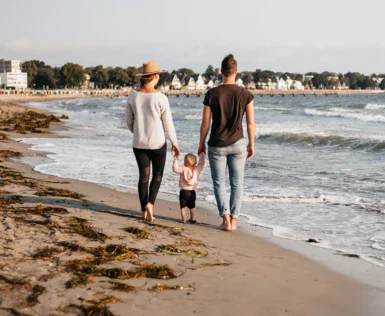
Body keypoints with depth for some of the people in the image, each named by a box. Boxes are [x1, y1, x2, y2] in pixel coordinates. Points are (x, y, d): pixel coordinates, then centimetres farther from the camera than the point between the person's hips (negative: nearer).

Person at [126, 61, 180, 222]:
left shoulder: (133, 96, -4)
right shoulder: (161, 98, -14)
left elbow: (129, 119, 7)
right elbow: (168, 124, -9)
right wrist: (175, 143, 3)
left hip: (139, 143, 3)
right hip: (157, 142, -3)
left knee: (144, 175, 11)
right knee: (158, 174, 14)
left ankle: (144, 211, 11)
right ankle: (150, 203, -7)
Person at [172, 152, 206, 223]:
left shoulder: (184, 169, -13)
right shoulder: (197, 169, 0)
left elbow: (175, 169, -20)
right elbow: (201, 163, 14)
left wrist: (175, 160, -13)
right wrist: (202, 154, 24)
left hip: (184, 191, -4)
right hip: (192, 192, 4)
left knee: (183, 207, 3)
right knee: (192, 207, 18)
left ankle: (183, 220, 0)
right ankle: (192, 219, 20)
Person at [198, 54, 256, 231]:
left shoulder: (211, 94, -9)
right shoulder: (246, 94, -6)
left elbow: (205, 122, -5)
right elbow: (251, 123, -3)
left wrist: (201, 144, 8)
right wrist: (251, 145, 9)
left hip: (216, 145, -1)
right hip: (238, 144, 1)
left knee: (219, 183, 9)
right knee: (237, 183, 11)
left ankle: (226, 219, -4)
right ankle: (233, 220, 10)